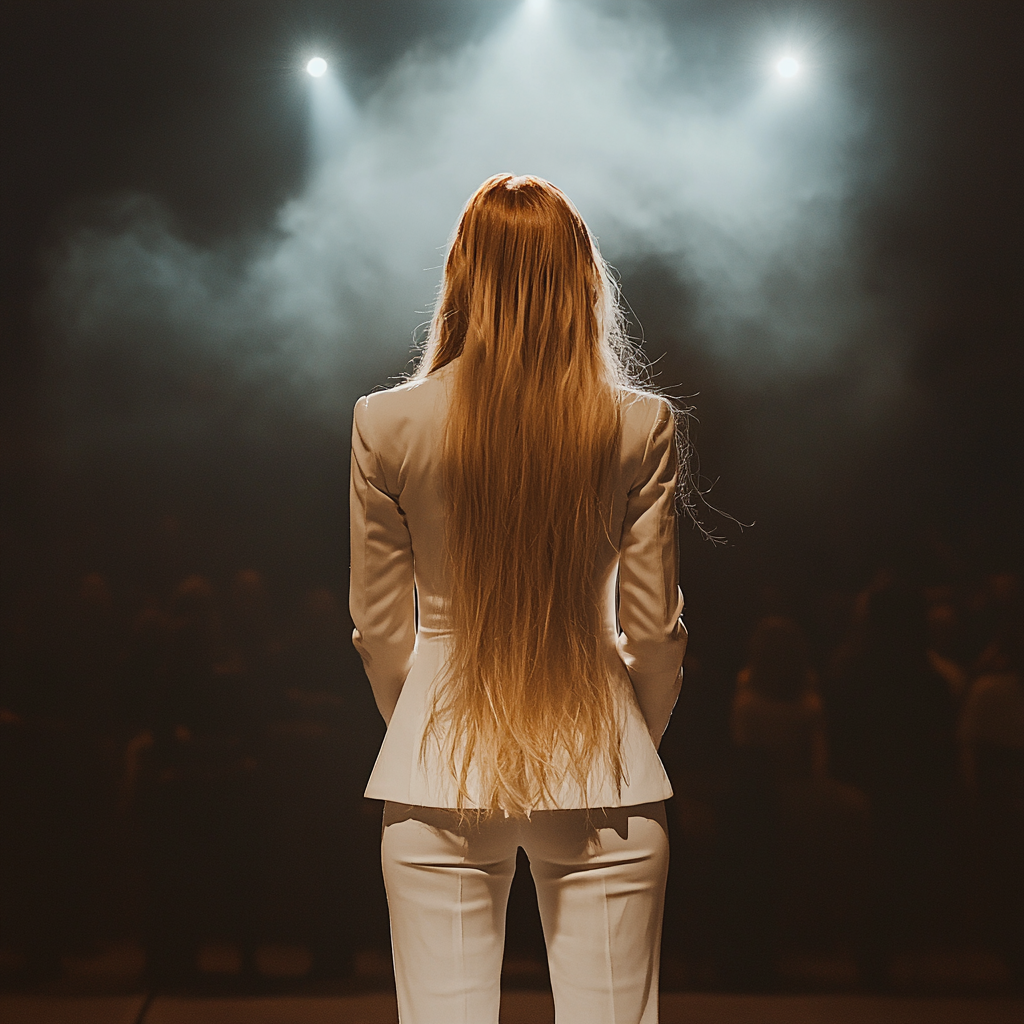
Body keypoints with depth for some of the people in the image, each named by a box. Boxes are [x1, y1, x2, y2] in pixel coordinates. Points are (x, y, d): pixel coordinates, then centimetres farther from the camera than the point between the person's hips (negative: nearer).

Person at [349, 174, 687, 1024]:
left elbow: (381, 631, 1)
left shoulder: (386, 425, -6)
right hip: (599, 773, 0)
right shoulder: (641, 426, -7)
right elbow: (654, 628, -1)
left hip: (440, 780, 0)